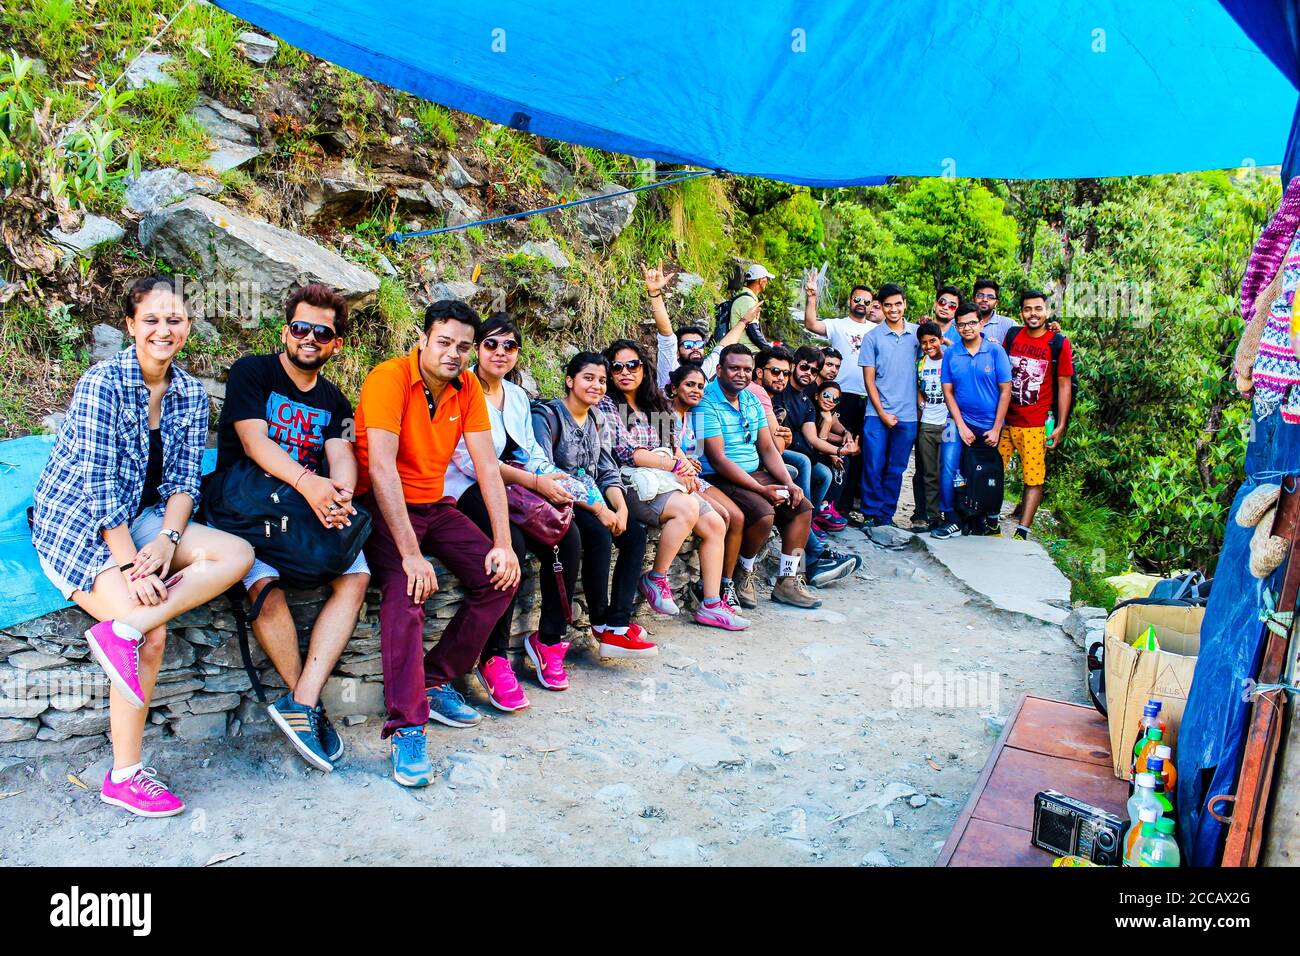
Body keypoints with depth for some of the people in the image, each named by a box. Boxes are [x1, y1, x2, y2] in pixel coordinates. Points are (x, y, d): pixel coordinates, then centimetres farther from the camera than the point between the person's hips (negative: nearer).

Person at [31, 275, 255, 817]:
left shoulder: (190, 394, 3)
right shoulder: (102, 382, -15)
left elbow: (183, 480, 1)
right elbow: (98, 487, -19)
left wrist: (167, 540, -17)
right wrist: (130, 565, -24)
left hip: (141, 518, 6)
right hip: (75, 526, -6)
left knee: (238, 554, -18)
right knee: (152, 636, -22)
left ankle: (122, 630, -26)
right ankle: (124, 777, -9)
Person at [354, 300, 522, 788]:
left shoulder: (467, 387, -2)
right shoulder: (390, 378, -20)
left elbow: (487, 465, -4)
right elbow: (381, 467, -28)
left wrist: (504, 544, -13)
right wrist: (410, 554, -33)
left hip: (434, 504, 6)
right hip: (382, 505, -6)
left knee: (500, 576, -8)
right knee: (404, 589, -30)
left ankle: (435, 680, 3)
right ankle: (406, 728, -26)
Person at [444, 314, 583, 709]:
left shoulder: (518, 395, 18)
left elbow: (531, 450, 16)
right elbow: (470, 460, -17)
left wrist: (553, 482, -7)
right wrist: (535, 481, -21)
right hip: (467, 490, -7)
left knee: (568, 537, -17)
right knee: (511, 544, -34)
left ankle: (548, 639, -2)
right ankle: (493, 657, -23)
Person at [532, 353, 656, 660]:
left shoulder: (596, 421, 14)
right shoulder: (547, 416, -10)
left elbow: (608, 472, 12)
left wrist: (621, 508, -10)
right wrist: (597, 509, -23)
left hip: (592, 498, 7)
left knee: (635, 534, -15)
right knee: (599, 534, -31)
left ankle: (617, 625, -18)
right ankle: (601, 624, -14)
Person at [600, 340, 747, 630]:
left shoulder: (654, 404, 18)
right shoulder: (606, 405, -4)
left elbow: (674, 446, 17)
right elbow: (626, 452, -13)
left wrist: (685, 468, -5)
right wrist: (674, 465, -14)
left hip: (664, 482, 8)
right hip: (631, 484, -8)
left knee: (715, 525, -5)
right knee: (687, 508, -31)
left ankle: (711, 605, 1)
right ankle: (655, 579, -12)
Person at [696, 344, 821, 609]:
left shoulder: (752, 400, 12)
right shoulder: (707, 404, -14)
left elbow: (767, 448, 12)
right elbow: (717, 459, -20)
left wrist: (788, 483, -5)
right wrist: (761, 489, -21)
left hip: (755, 473, 9)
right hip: (720, 478, -8)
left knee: (803, 507, -3)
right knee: (764, 514, -29)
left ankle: (787, 582, 2)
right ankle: (744, 573, -1)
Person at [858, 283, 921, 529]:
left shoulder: (917, 333, 7)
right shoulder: (872, 337, 2)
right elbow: (869, 379, 0)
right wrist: (882, 413, -5)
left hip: (907, 415, 2)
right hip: (877, 414, -2)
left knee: (896, 469, 7)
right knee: (873, 467, -3)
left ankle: (886, 516, 16)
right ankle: (870, 514, 8)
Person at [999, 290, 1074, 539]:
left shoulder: (1059, 343, -1)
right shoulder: (1012, 335, 7)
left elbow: (1064, 385, 0)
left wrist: (1060, 425, -4)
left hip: (1036, 424, -3)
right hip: (1004, 418, 3)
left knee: (1034, 479, -2)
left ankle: (1022, 532, 4)